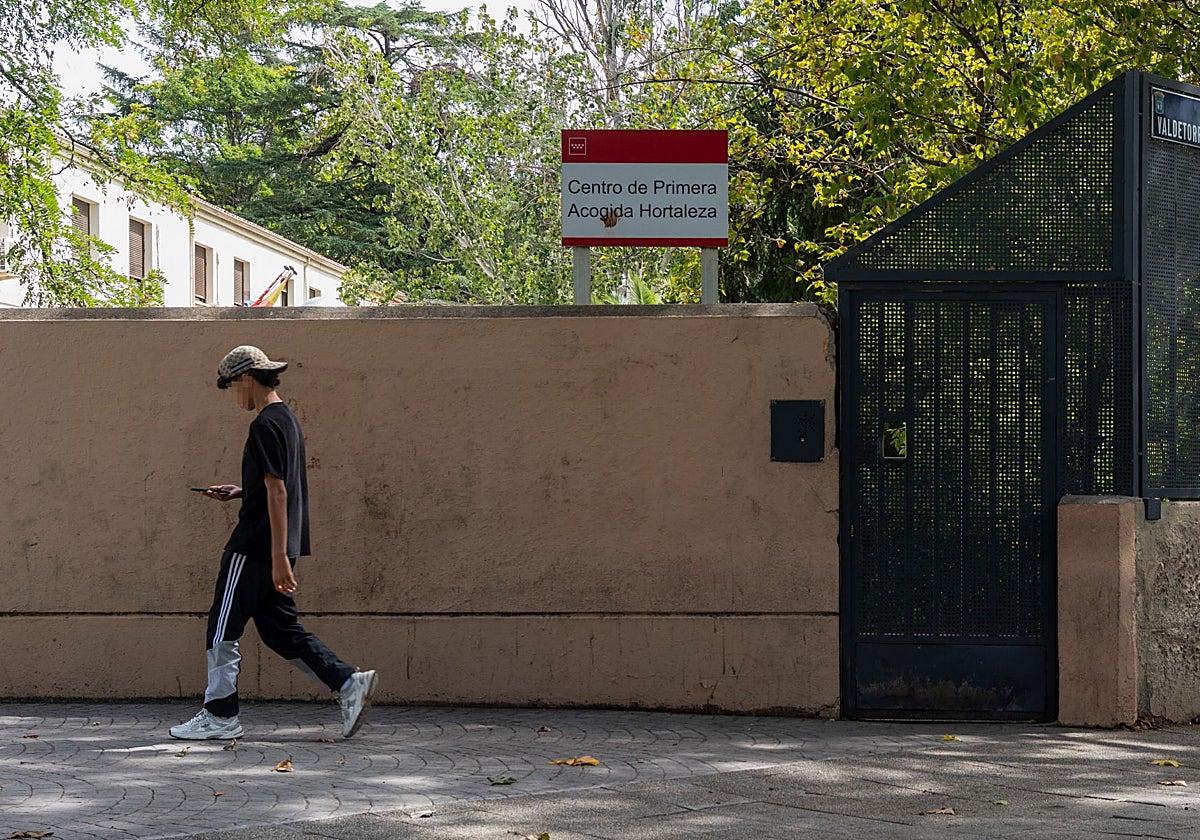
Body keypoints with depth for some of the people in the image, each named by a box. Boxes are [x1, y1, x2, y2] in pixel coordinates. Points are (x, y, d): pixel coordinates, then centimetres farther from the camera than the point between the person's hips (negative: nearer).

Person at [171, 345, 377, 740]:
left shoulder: (265, 425, -16)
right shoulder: (287, 418, 14)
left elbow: (277, 491, -21)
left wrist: (279, 556, -23)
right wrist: (238, 492, 16)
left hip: (255, 545, -10)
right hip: (274, 546, 10)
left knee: (223, 628, 1)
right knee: (280, 627, 12)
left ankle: (220, 716, 8)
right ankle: (348, 682, 5)